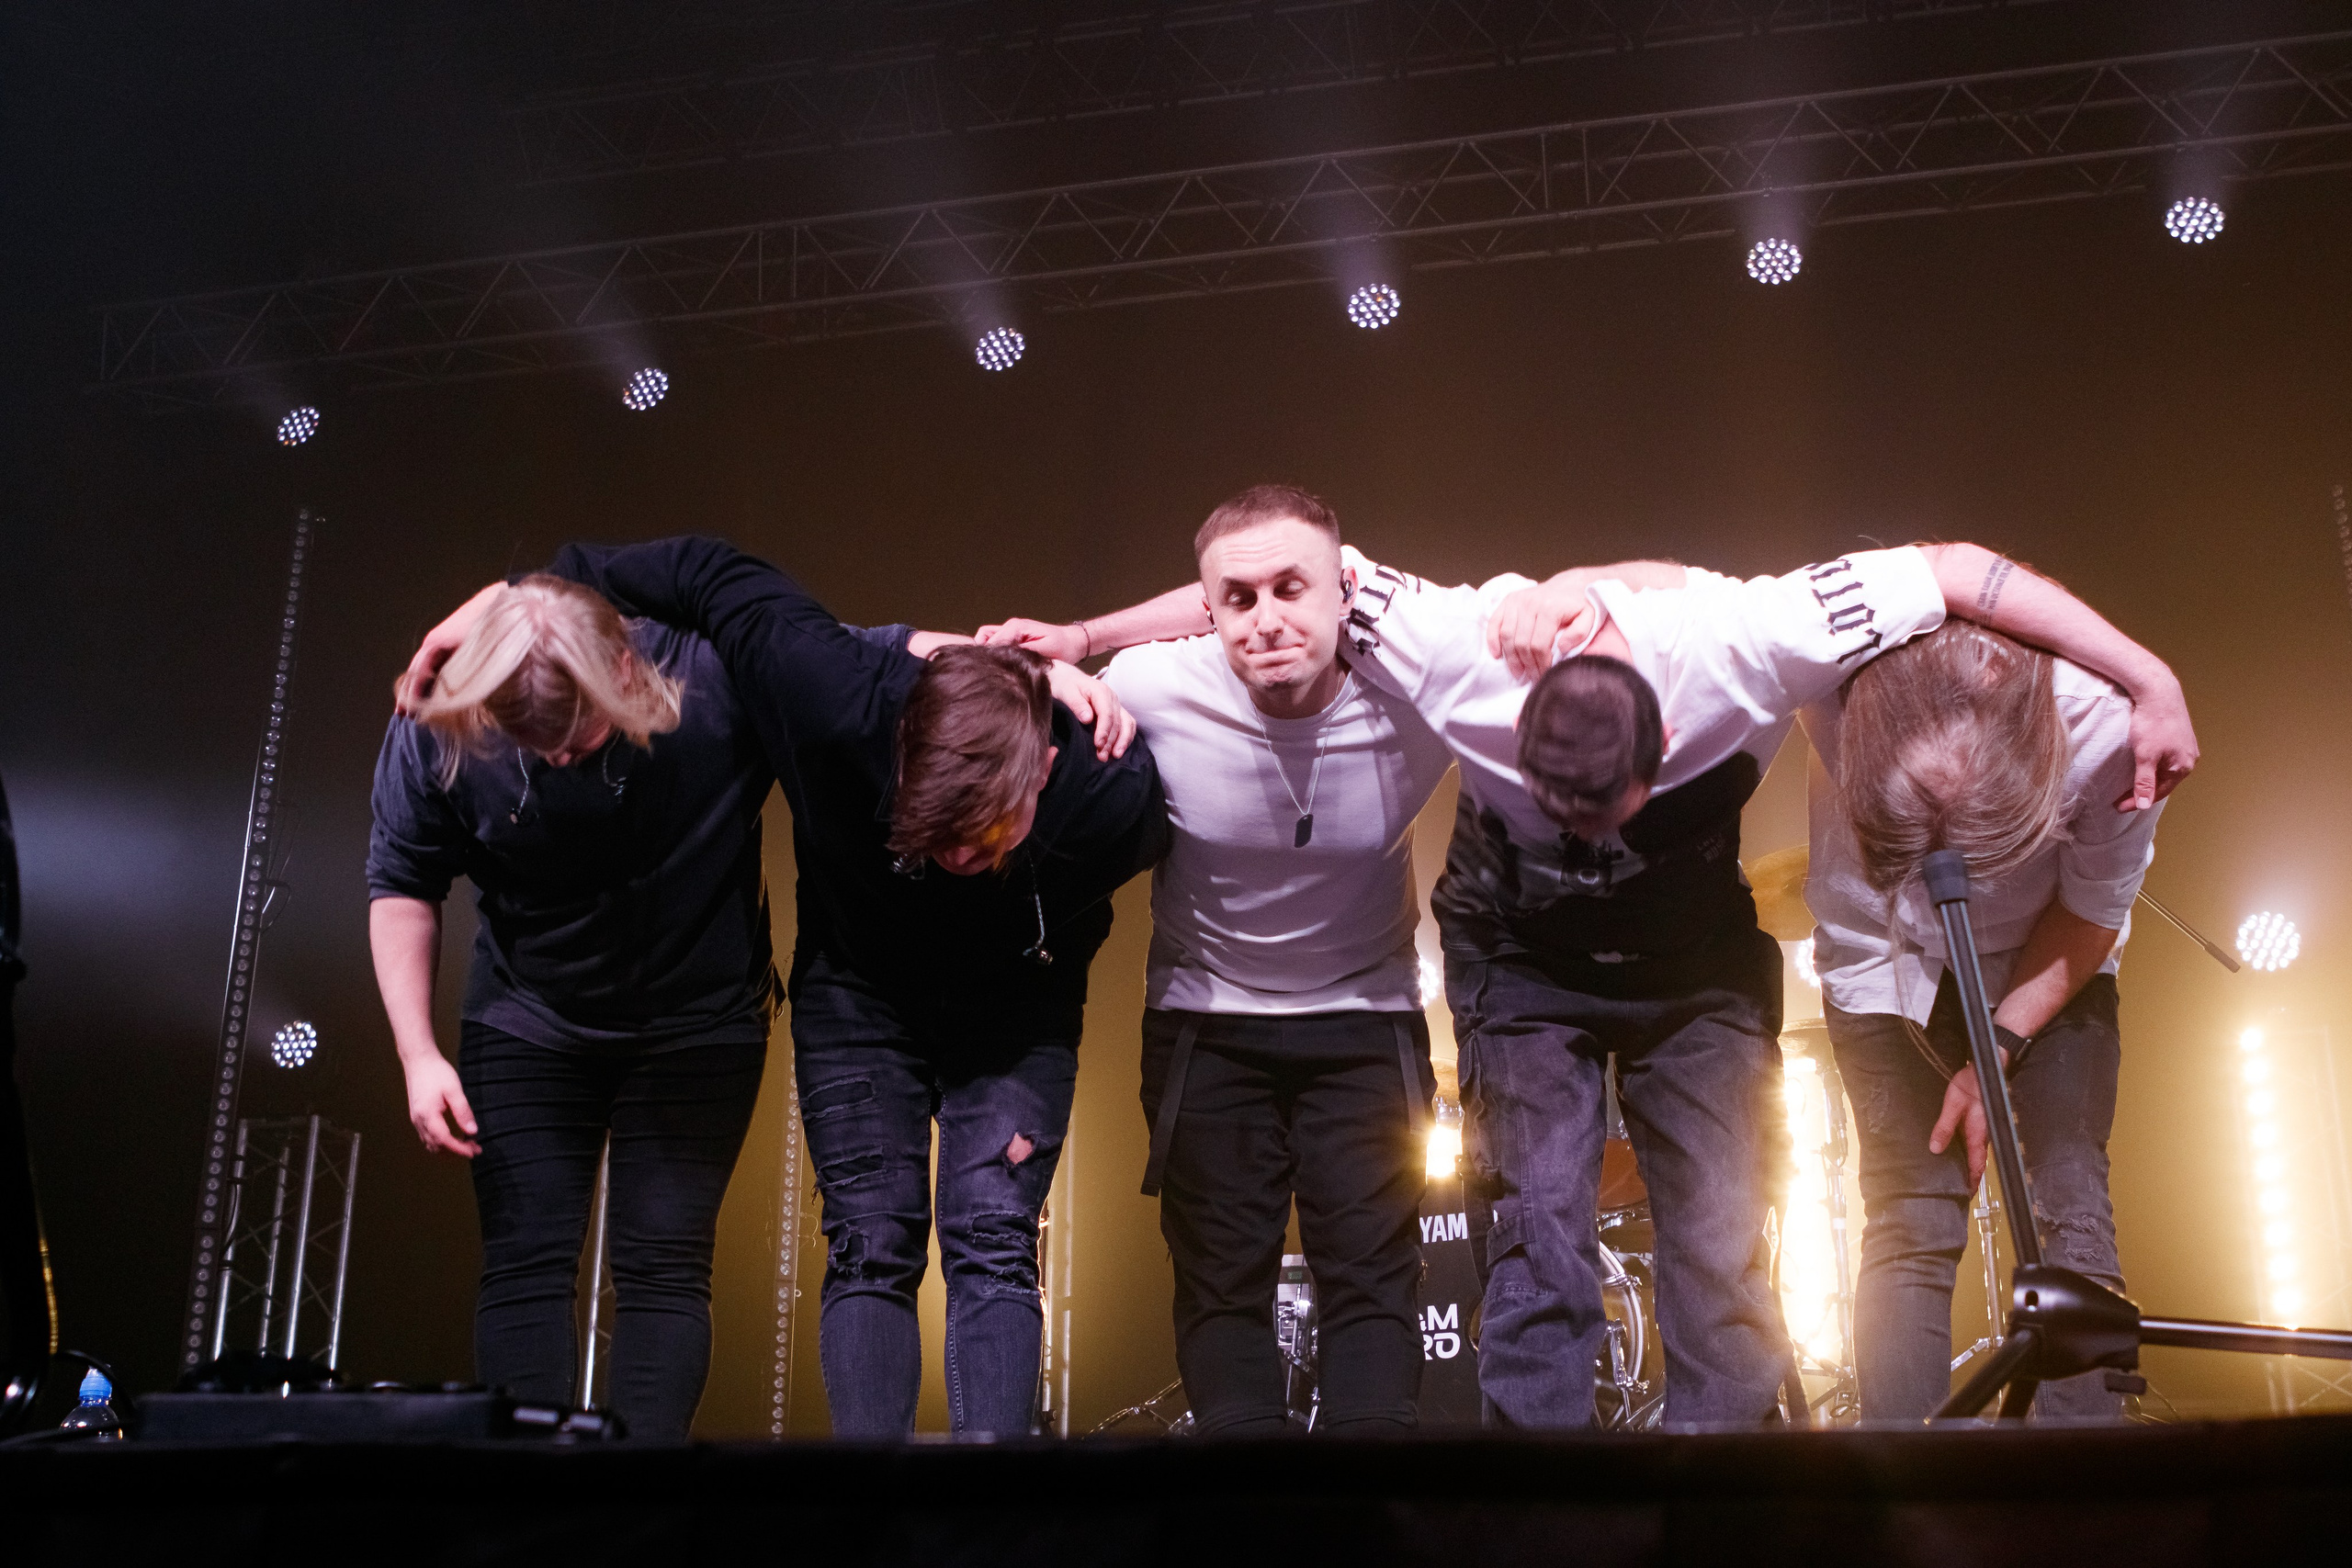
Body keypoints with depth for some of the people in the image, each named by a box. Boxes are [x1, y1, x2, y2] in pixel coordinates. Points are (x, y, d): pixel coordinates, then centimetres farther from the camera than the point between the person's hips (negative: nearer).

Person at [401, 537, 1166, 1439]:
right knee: (869, 1250, -6)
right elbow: (708, 572, -18)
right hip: (858, 987, 1)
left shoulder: (1112, 794, -33)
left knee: (993, 1251, -10)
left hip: (1014, 1012, 0)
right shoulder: (838, 695, -34)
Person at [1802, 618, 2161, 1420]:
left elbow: (2094, 912, -15)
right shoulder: (1830, 667, -36)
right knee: (1909, 1227, -7)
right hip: (1882, 962, 0)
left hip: (2044, 965, 0)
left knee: (2070, 1211, -11)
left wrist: (2001, 1048, -17)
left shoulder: (2108, 730, -34)